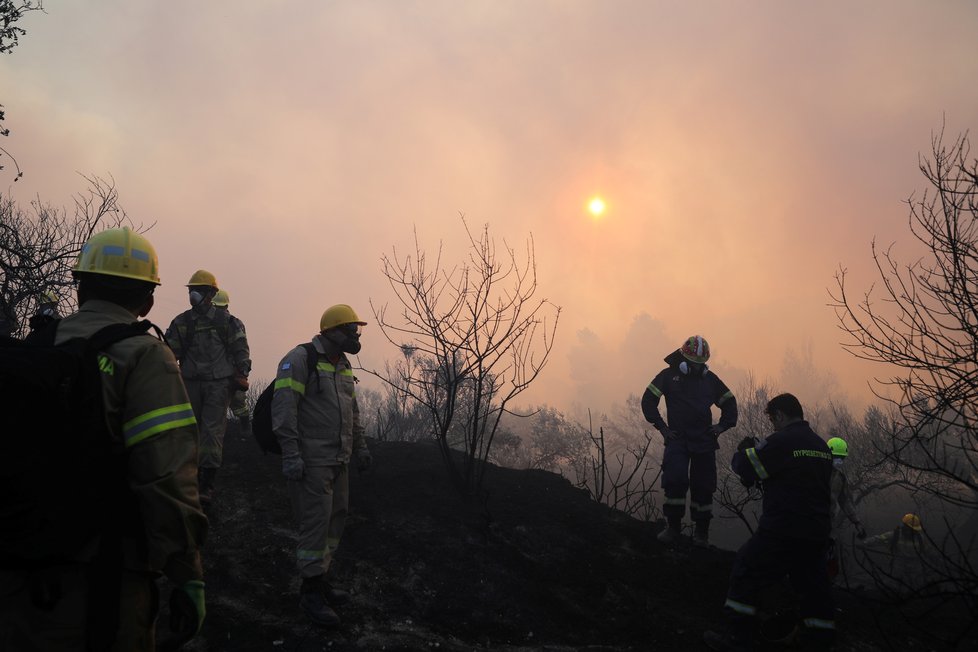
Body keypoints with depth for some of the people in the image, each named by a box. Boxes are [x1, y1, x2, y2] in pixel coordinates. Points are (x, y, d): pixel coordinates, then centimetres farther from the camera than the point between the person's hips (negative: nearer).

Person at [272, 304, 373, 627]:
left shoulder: (343, 364, 14)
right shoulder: (301, 359, -13)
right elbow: (283, 407, -19)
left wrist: (360, 446, 24)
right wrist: (290, 454, -23)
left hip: (339, 459, 9)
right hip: (311, 460, -9)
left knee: (336, 517, 13)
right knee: (316, 521, -6)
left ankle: (319, 578, 25)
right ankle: (311, 591, 7)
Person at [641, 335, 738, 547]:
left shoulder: (710, 379, 11)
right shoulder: (668, 376, 3)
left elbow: (729, 402, 21)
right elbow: (648, 400, 2)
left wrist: (723, 425, 7)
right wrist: (661, 427, -4)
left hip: (704, 442, 2)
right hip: (677, 439, -2)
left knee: (703, 486, 3)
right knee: (675, 481, -15)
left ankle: (702, 530, 15)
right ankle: (673, 526, -1)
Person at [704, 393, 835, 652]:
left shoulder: (781, 442, -13)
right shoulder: (823, 446, 12)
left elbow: (743, 467, -11)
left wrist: (742, 451, 13)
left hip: (781, 532, -7)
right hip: (818, 533, 7)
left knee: (747, 575, 2)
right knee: (814, 584, 16)